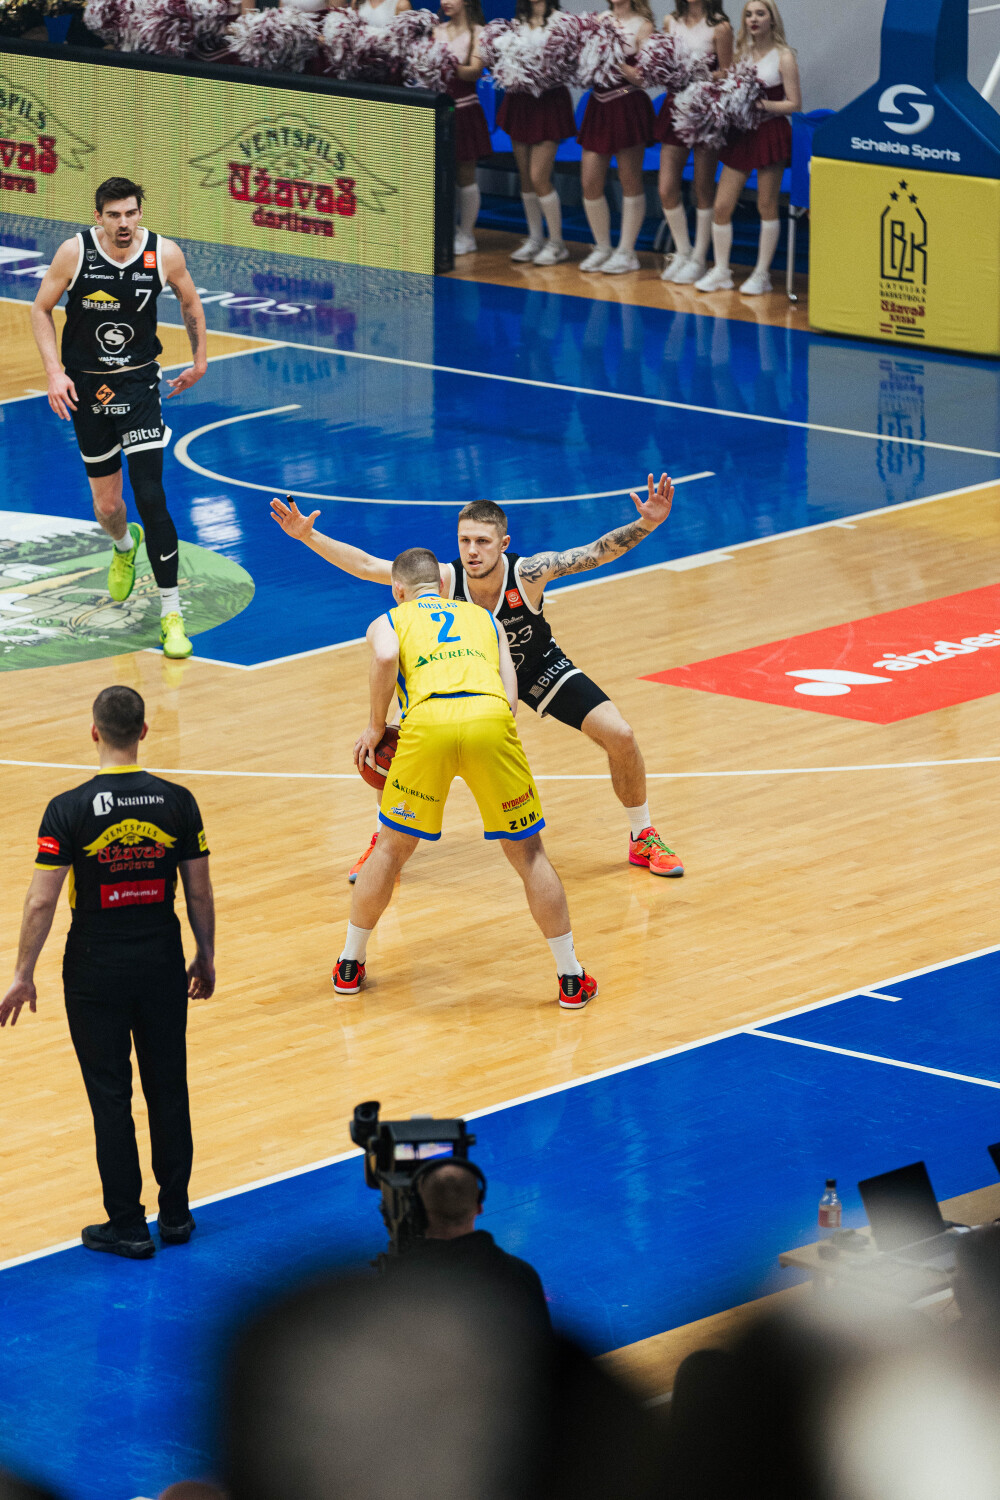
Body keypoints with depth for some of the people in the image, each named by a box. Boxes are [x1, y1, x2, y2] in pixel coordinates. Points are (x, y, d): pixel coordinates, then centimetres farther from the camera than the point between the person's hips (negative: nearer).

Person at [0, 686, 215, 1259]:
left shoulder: (69, 810, -14)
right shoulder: (177, 802, -6)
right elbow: (200, 893, 0)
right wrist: (206, 958, 14)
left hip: (96, 971, -3)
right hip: (162, 964, 3)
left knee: (111, 1097, 6)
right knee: (169, 1088, 15)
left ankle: (127, 1227, 10)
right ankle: (176, 1214, 23)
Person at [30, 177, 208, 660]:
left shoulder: (165, 254, -12)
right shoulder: (75, 252, -15)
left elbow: (190, 302, 9)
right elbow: (41, 309, -2)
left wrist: (200, 359, 16)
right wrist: (54, 372, -12)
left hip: (139, 383, -1)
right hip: (85, 385, 1)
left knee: (149, 496, -13)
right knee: (106, 505, 10)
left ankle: (171, 611, -7)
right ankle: (124, 547, 49)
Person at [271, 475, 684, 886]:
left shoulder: (527, 573, -35)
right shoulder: (445, 580, -31)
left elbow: (598, 552, -36)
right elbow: (365, 565, -26)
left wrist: (645, 525, -52)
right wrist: (309, 537, -34)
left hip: (538, 668, -1)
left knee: (618, 736, -14)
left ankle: (643, 838, 11)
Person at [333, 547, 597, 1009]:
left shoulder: (388, 622, 26)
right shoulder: (483, 618, 34)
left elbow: (386, 658, 0)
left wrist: (376, 727, 11)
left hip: (427, 721, -1)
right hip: (491, 717, 1)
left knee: (393, 847, 20)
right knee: (527, 853, 14)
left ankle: (349, 966, 29)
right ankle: (571, 978, 16)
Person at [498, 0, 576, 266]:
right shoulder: (519, 21, 12)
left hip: (548, 100, -6)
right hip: (519, 100, 6)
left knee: (539, 177, -8)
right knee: (525, 177, 9)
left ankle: (557, 243, 3)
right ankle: (535, 238, 20)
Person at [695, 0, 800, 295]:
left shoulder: (783, 57, -5)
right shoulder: (742, 53, 10)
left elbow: (794, 104, -9)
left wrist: (763, 104, -19)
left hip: (771, 134, -5)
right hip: (741, 134, 5)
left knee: (767, 206, 1)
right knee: (722, 206, 2)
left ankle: (762, 274, 10)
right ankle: (721, 272, 13)